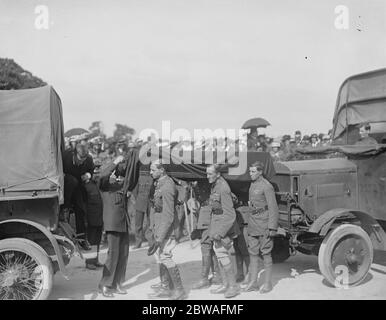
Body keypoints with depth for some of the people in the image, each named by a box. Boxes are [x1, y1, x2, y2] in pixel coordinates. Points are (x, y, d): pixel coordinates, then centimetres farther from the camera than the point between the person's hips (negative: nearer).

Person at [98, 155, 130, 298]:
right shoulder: (105, 184, -4)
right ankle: (105, 285, 5)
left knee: (123, 254, 6)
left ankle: (117, 284, 16)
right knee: (113, 253, -7)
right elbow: (103, 175, -24)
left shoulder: (122, 184, 15)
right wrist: (115, 162, -22)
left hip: (124, 223, 6)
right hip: (112, 223, -6)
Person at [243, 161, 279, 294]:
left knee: (266, 253, 1)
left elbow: (273, 208, -16)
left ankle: (268, 283, 12)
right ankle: (253, 283, 15)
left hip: (264, 223, -8)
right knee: (253, 253, 9)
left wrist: (272, 228, -19)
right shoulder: (252, 184, 12)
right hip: (253, 223, 8)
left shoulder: (266, 186, -14)